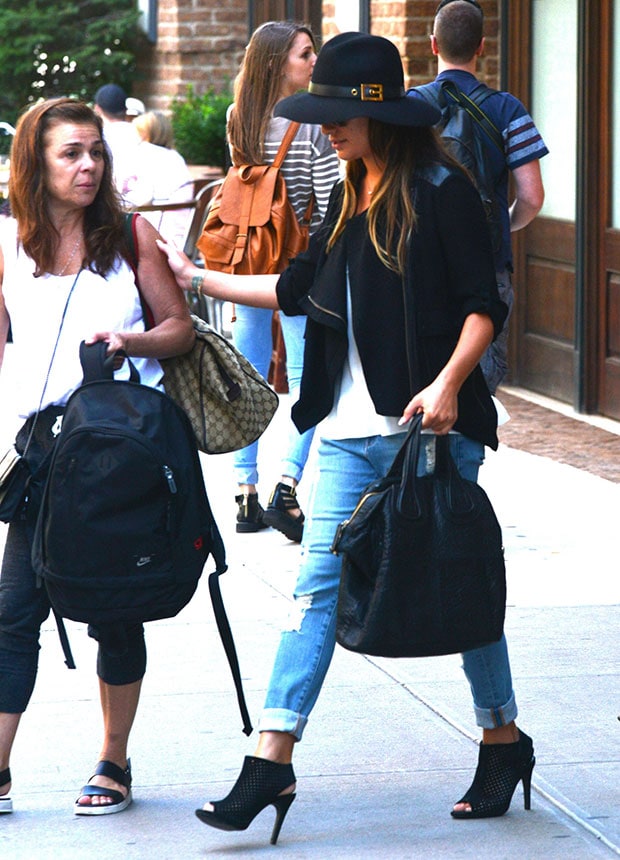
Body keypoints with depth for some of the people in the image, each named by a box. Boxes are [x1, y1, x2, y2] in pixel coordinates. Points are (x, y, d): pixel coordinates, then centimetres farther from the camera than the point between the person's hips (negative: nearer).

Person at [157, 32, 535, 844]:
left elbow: (485, 304, -10)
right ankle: (272, 761, -5)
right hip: (351, 432, 6)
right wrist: (195, 278, 27)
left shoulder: (440, 191, -7)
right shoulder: (351, 198, 15)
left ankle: (503, 740, 24)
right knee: (319, 582, -2)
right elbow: (299, 289, 24)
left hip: (431, 427, -6)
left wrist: (448, 381, -23)